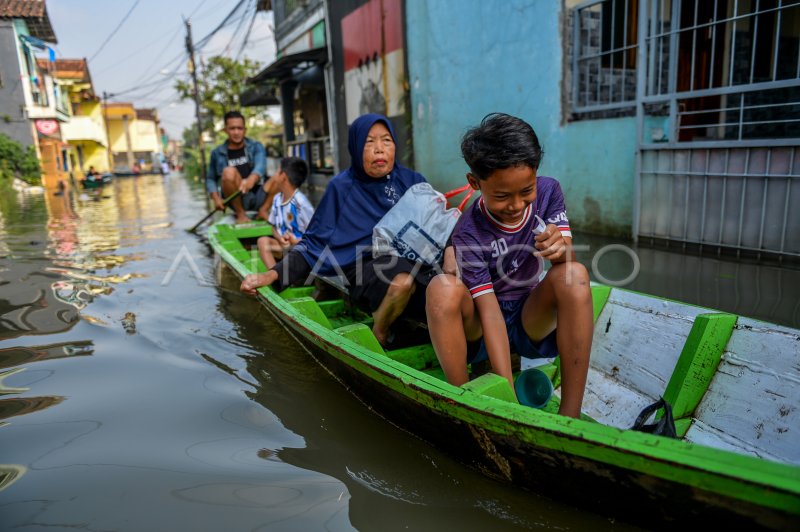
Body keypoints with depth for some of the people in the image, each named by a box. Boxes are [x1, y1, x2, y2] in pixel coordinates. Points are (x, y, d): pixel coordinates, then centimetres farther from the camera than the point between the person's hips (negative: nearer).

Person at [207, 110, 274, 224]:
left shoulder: (256, 147, 7)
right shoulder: (217, 153, 8)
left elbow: (260, 166, -13)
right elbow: (210, 179, 15)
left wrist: (251, 180, -36)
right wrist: (216, 198, -5)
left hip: (258, 198, 1)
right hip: (238, 200, -1)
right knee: (229, 171, -29)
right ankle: (240, 214, -15)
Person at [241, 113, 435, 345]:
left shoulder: (412, 181, 12)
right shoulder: (342, 187, 4)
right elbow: (316, 243, 2)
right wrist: (274, 275, -10)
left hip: (412, 260, 4)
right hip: (368, 267, -3)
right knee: (402, 281, -36)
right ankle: (378, 339, -7)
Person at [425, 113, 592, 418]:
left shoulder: (548, 191, -7)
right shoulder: (468, 234, -21)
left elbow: (567, 257, -12)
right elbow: (490, 311, -25)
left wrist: (561, 249, -38)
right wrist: (507, 393, -31)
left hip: (532, 320, 3)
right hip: (481, 328, -3)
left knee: (574, 274, -27)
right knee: (443, 288, -34)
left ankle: (570, 415, -24)